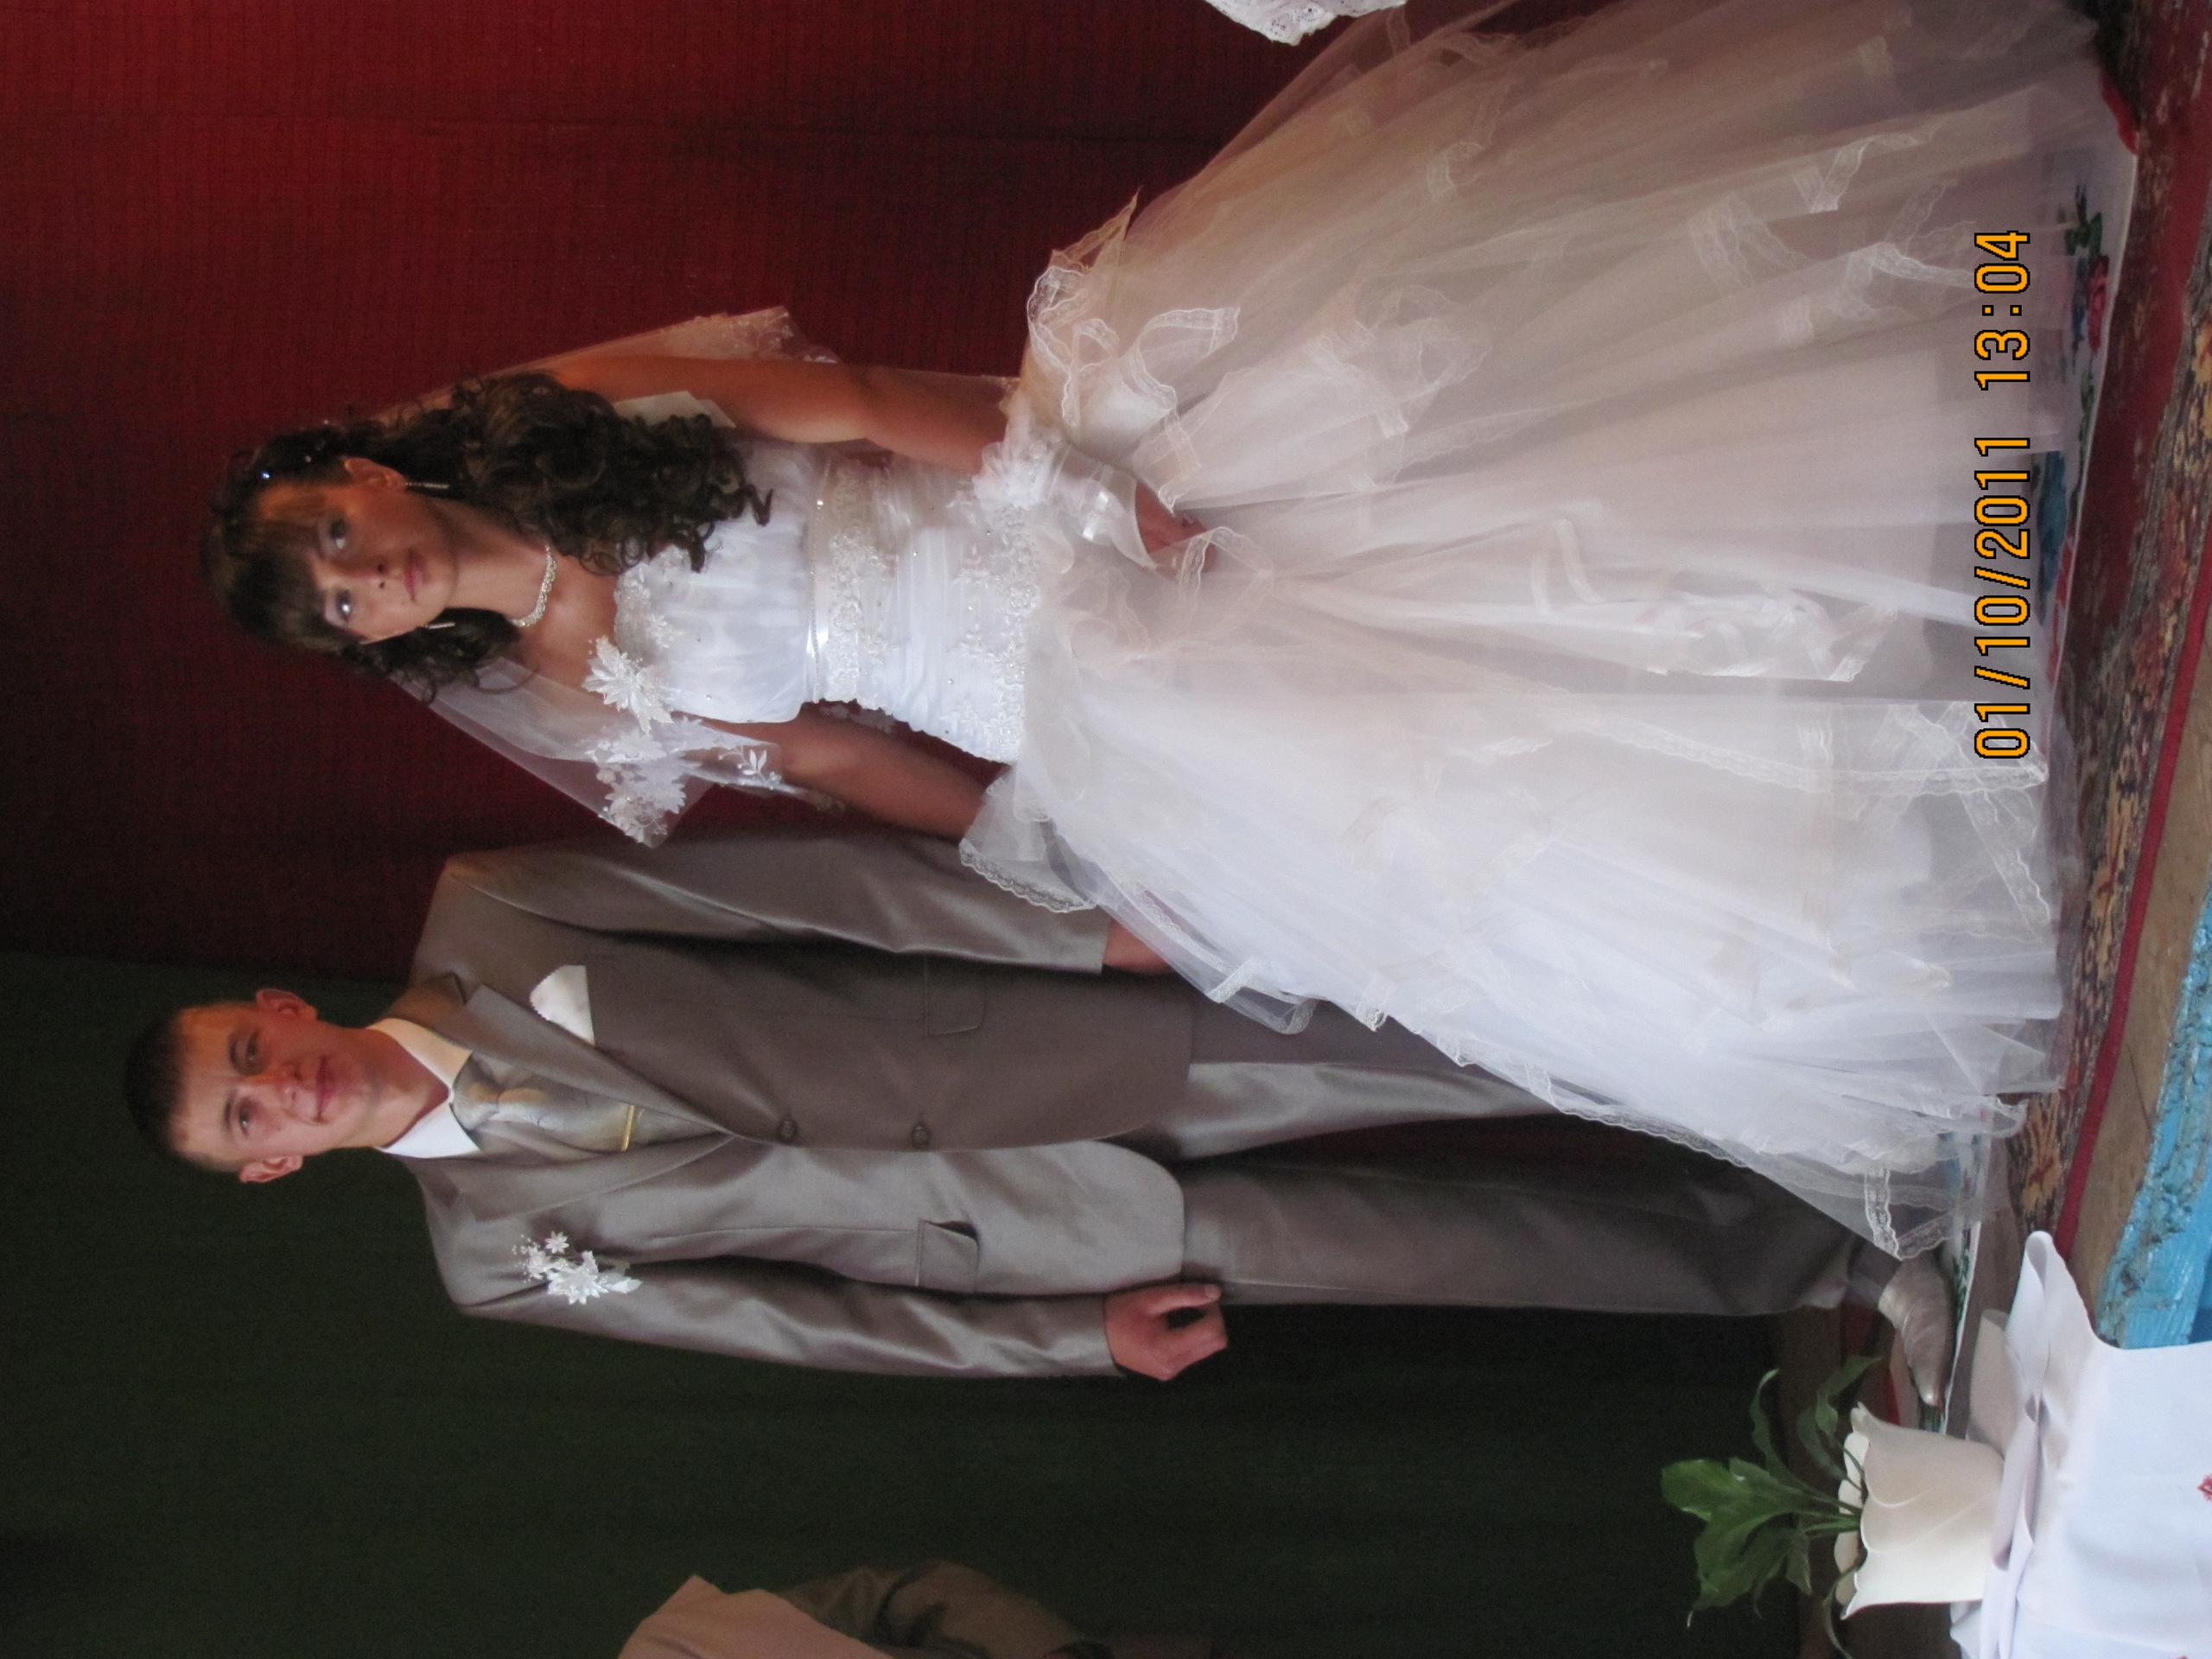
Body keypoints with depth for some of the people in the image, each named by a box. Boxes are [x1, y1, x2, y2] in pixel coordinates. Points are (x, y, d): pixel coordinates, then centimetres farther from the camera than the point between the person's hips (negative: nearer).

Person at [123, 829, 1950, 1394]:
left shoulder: (481, 917, 0)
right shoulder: (496, 1252, 2)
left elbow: (806, 884, -5)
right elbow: (801, 1319, 2)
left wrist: (1093, 921, -13)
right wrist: (1077, 1339, -2)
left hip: (1056, 1026, 1)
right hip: (1031, 1225, -1)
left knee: (1489, 1041, -7)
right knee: (1475, 1243, -4)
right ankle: (1842, 1256, 12)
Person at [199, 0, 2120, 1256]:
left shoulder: (582, 403, 5)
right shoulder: (609, 705, 4)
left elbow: (863, 401, -3)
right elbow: (856, 763, 5)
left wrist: (1100, 481, -13)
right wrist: (1070, 869, 0)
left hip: (1083, 479, 3)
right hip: (1078, 669, -2)